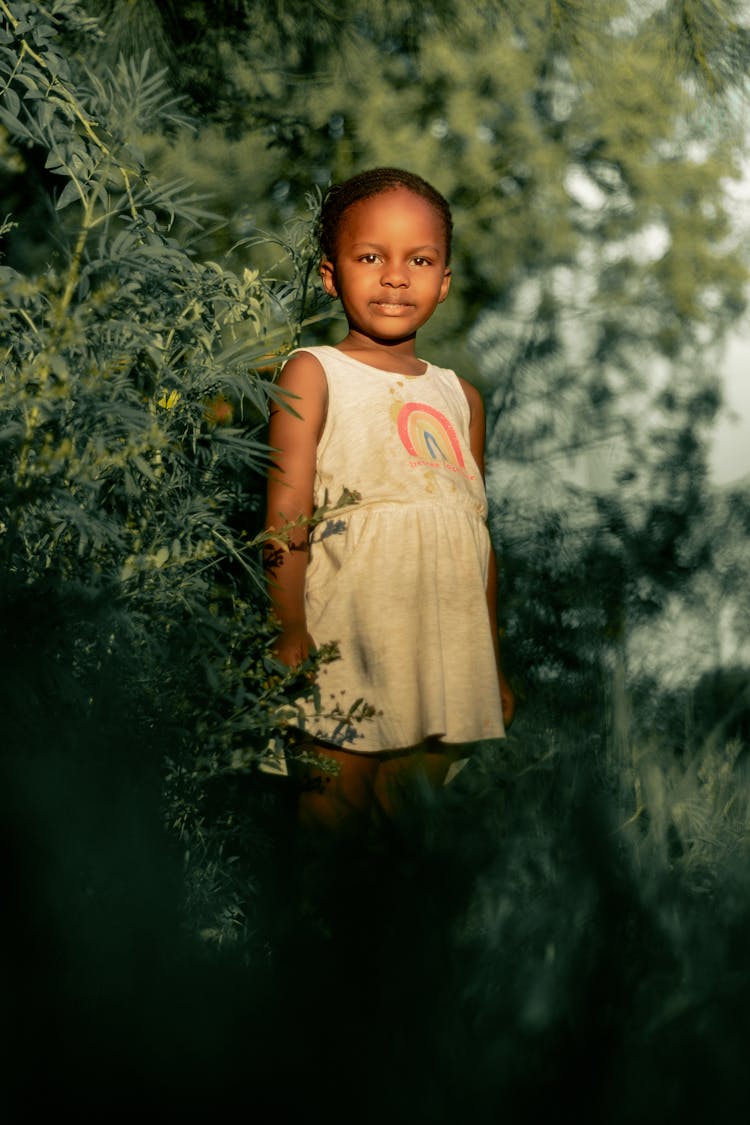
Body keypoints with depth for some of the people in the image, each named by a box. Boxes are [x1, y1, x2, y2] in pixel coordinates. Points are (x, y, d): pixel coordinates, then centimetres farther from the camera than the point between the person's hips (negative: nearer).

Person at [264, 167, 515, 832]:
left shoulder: (461, 397, 16)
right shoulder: (313, 374, 1)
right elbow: (288, 513, -7)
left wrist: (496, 667, 19)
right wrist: (290, 630, -16)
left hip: (449, 653, 5)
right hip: (349, 649, -5)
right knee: (335, 816, -2)